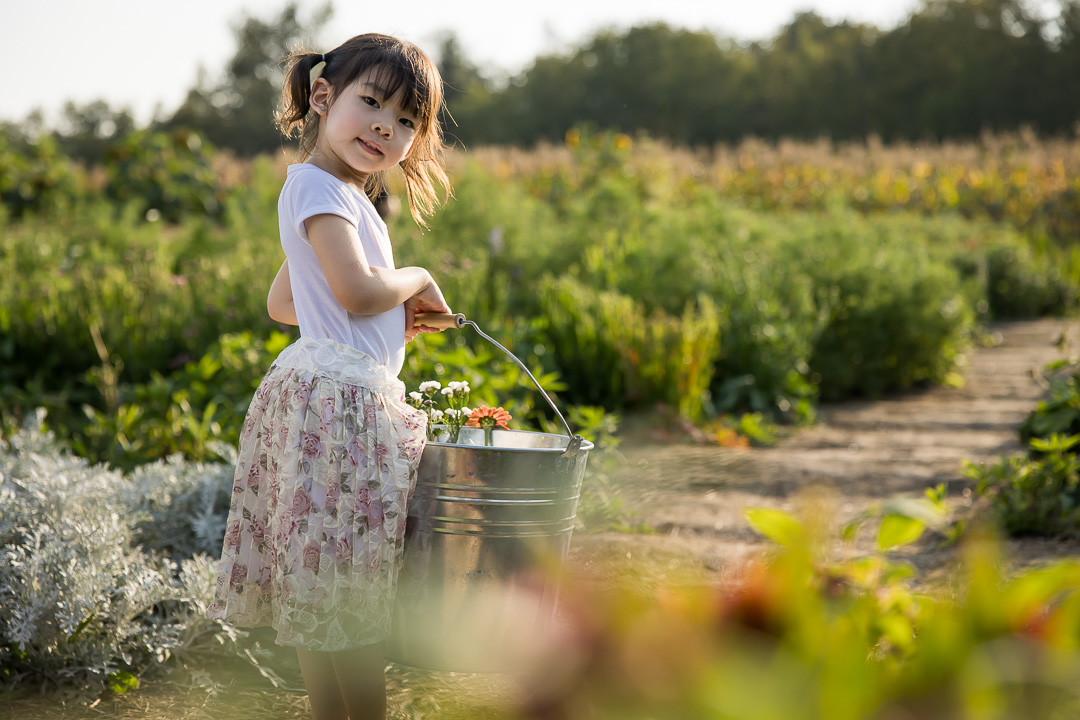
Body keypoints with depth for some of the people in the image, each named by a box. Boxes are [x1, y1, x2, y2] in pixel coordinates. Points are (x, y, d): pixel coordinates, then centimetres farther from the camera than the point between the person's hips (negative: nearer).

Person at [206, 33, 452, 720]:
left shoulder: (342, 196, 19)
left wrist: (394, 318, 18)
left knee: (326, 587, 14)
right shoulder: (317, 185, -11)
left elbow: (282, 302, 24)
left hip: (355, 396, 10)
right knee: (354, 585, -5)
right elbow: (360, 290, -22)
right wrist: (417, 280, -2)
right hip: (339, 397, -10)